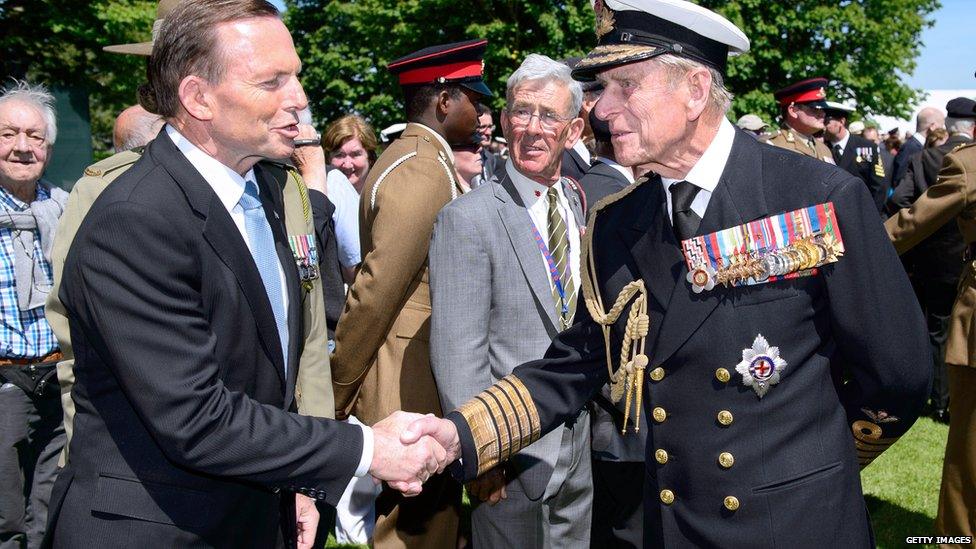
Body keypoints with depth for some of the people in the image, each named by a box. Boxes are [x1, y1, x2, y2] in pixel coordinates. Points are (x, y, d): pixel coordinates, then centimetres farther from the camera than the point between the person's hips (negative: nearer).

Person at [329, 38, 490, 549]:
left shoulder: (417, 159, 12)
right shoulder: (423, 171, -19)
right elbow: (373, 296, -21)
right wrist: (336, 402, -12)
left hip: (424, 399, 10)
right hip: (412, 405, -10)